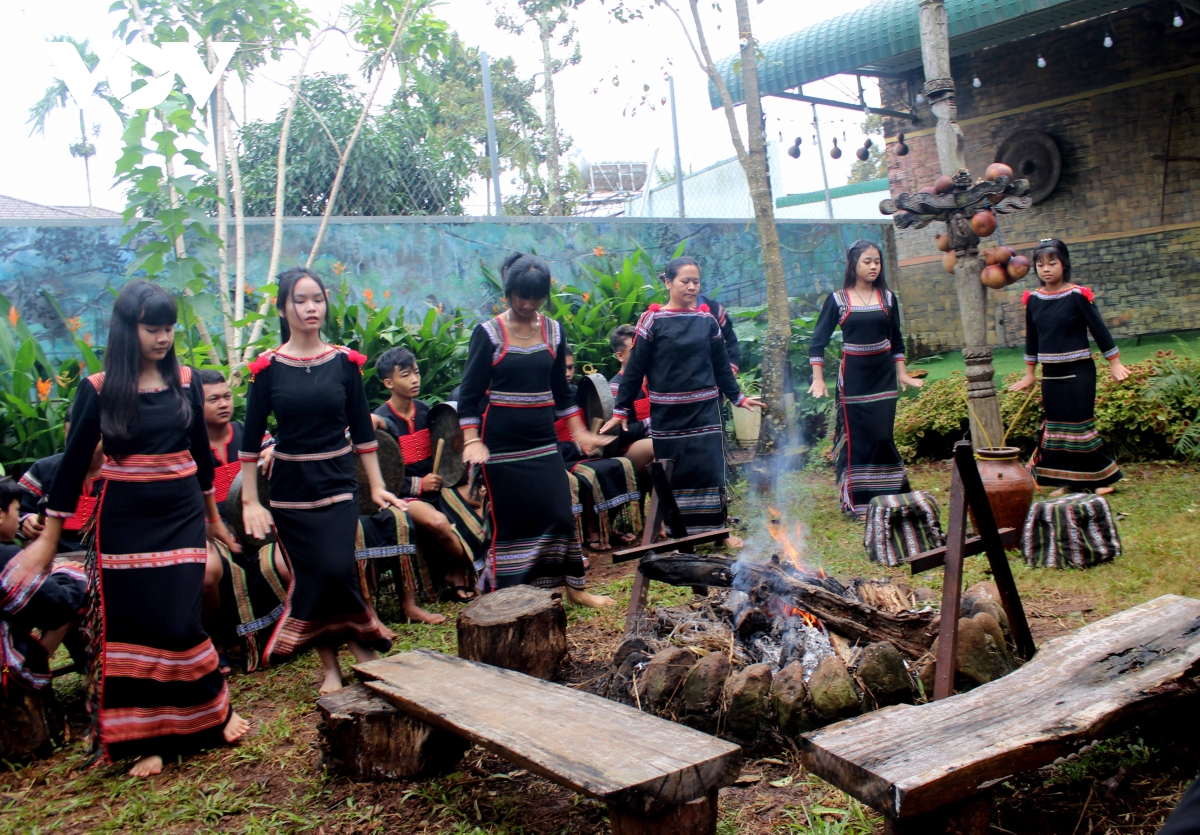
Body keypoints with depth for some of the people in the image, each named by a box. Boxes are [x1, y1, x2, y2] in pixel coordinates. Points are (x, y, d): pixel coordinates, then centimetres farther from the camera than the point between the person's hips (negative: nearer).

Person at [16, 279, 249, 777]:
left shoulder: (185, 381, 2)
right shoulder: (98, 389, -6)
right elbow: (74, 462, -2)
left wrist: (213, 516, 20)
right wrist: (49, 538, 0)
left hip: (182, 515, 1)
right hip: (125, 522, -1)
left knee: (180, 623, -3)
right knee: (131, 627, 3)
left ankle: (216, 711, 19)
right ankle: (147, 737, 16)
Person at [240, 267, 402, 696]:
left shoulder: (344, 362, 0)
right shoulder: (268, 368, -3)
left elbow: (362, 428, 4)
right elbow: (251, 438, 0)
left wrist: (377, 486, 3)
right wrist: (249, 500, -3)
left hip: (338, 481, 0)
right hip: (289, 485, 0)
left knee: (337, 569, -15)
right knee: (308, 576, 2)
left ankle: (361, 639, 11)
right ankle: (329, 664, 18)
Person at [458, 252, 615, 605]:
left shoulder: (553, 331, 6)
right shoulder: (487, 333, -7)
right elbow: (470, 394, -7)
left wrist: (579, 433, 11)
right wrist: (471, 441, -17)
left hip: (543, 437, 4)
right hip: (502, 440, -4)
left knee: (560, 511, 1)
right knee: (510, 519, 1)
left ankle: (574, 587, 16)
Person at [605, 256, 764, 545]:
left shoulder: (707, 321, 4)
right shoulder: (652, 320, -5)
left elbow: (721, 366, 14)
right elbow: (635, 368, -5)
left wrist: (738, 397, 14)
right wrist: (621, 410, -6)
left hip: (704, 411, 2)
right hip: (667, 413, -2)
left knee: (710, 468, 1)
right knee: (673, 474, 6)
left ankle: (718, 528, 13)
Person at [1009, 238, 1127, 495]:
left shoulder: (1078, 296, -10)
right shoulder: (1033, 299, 3)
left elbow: (1099, 329, -7)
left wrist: (1115, 364, -6)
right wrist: (1029, 374, 15)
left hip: (1078, 372, -5)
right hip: (1050, 374, 5)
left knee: (1080, 424, -4)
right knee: (1056, 425, 6)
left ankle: (1103, 477, 9)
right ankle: (1068, 481, 14)